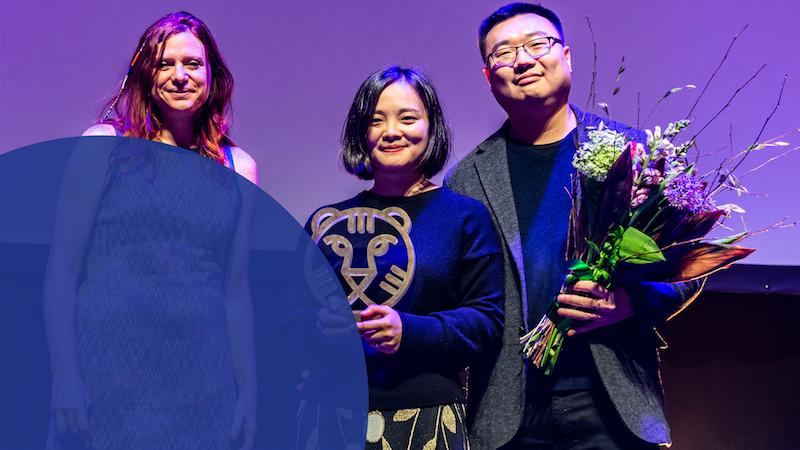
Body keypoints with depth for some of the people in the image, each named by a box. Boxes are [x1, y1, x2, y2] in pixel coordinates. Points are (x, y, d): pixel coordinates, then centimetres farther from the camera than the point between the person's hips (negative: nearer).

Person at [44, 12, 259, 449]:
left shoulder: (239, 170, 9)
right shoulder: (105, 144, 1)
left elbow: (237, 290, 12)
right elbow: (61, 268, -2)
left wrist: (248, 392, 8)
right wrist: (64, 376, -9)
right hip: (107, 376, -2)